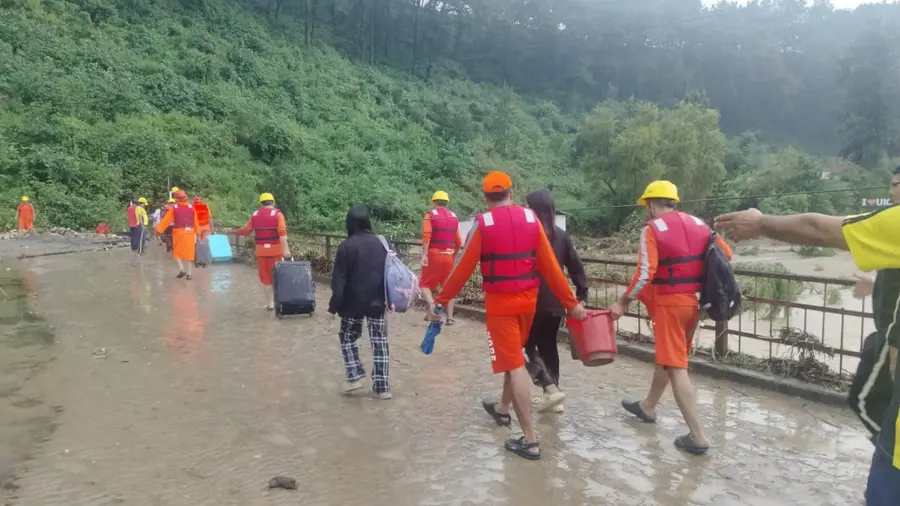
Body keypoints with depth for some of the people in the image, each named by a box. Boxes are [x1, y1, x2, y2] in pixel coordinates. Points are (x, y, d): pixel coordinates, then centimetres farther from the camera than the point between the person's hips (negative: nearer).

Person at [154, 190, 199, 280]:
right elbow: (196, 222, 6)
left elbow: (166, 220, -2)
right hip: (190, 233, 2)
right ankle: (189, 274, 8)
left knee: (177, 253, 13)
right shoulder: (191, 208, 3)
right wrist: (196, 233, 17)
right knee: (189, 253, 8)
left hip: (178, 233, -2)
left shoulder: (174, 209, -3)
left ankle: (181, 269, -4)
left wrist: (158, 230, 6)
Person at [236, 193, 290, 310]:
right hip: (275, 250, -2)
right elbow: (282, 232, -16)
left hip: (261, 250, 3)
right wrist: (285, 248, -19)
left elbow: (246, 230, 12)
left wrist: (237, 231, 33)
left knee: (265, 278, 11)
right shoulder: (277, 214, -5)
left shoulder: (255, 215, 5)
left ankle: (270, 303, 14)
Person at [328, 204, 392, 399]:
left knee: (348, 337, 17)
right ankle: (382, 386, 8)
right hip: (377, 302, 3)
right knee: (379, 341, 8)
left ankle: (355, 376, 7)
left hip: (353, 302, -3)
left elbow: (339, 279, -11)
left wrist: (334, 304, -4)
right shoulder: (381, 243, 1)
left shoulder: (346, 246, -12)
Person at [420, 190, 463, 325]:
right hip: (448, 256, 4)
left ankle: (432, 306, -21)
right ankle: (450, 317, 11)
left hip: (433, 254, -4)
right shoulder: (454, 217, 12)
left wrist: (424, 254, -18)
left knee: (425, 284, 5)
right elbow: (458, 241, 11)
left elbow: (426, 236, -15)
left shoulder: (430, 215, -1)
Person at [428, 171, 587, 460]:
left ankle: (530, 441, 2)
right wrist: (571, 303, 6)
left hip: (500, 302, -4)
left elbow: (463, 268, -8)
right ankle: (503, 409, 45)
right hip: (528, 299, 5)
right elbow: (550, 266, 0)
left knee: (514, 365, 0)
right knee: (514, 356, 24)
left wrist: (440, 302, 2)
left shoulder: (482, 224, -8)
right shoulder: (531, 219, 1)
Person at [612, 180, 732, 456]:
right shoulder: (698, 224, 8)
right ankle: (648, 407, 40)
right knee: (666, 357, 22)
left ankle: (698, 436, -3)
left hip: (669, 304, -7)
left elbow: (645, 274, -19)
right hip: (694, 301, 8)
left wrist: (623, 302, -10)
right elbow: (726, 255, 10)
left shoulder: (652, 229, -11)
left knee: (676, 368, -3)